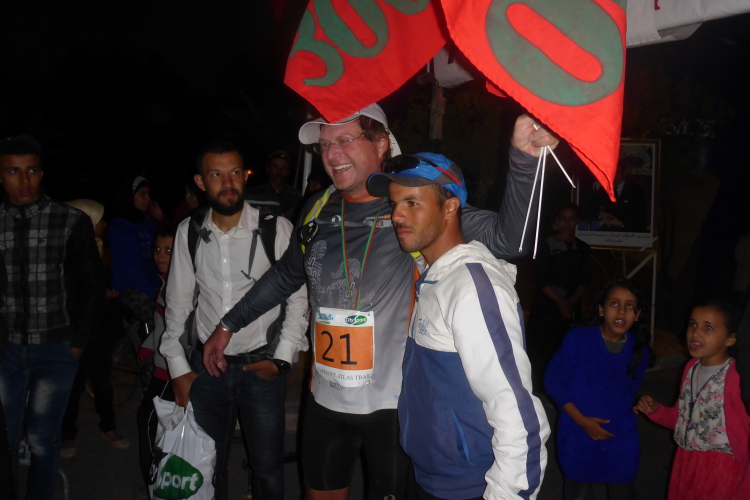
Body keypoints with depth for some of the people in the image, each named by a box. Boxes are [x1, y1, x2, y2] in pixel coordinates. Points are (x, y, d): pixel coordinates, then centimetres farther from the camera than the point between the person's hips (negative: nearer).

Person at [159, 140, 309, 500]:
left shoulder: (277, 229, -9)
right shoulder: (188, 232, 0)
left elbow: (298, 298, -4)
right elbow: (177, 302, 6)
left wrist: (282, 359, -9)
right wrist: (178, 368, 4)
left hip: (261, 366, -2)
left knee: (268, 469, 9)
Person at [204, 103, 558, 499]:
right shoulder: (319, 209, 1)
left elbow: (504, 237, -26)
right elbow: (287, 274, 17)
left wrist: (524, 155, -40)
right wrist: (229, 325, 23)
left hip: (394, 404, -5)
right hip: (326, 399, 5)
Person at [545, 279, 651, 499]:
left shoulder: (639, 350, -3)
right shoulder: (577, 338, -13)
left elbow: (629, 392, 12)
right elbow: (553, 380, -11)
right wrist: (582, 420, -16)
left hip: (621, 441, 2)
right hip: (578, 439, -2)